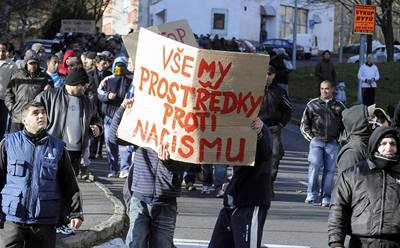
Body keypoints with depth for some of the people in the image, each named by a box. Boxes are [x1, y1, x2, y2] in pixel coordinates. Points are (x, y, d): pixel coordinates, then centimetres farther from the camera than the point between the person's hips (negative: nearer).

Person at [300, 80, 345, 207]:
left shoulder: (339, 106, 13)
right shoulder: (312, 104, 10)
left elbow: (345, 125, 21)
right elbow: (304, 124, 15)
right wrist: (311, 138, 3)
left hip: (332, 143, 1)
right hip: (316, 140, -1)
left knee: (330, 169, -3)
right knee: (314, 165, -18)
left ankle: (326, 198, 1)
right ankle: (312, 194, -10)